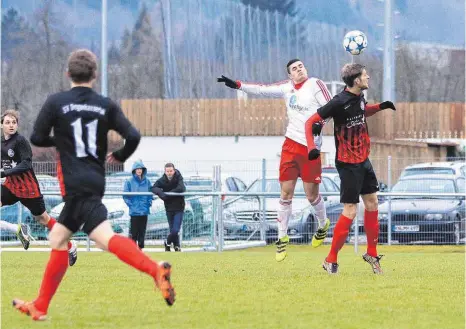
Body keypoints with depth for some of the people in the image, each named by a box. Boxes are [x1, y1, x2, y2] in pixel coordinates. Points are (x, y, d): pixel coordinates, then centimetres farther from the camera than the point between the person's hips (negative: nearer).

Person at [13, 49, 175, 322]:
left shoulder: (56, 103, -3)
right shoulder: (106, 105, 6)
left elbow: (37, 138, 0)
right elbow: (133, 136, -3)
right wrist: (120, 156, 18)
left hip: (74, 184, -6)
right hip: (95, 181, 6)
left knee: (104, 236, -20)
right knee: (58, 238, 17)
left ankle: (156, 270, -42)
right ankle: (40, 307, 19)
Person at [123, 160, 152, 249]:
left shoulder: (147, 181, 7)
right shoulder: (129, 182, -3)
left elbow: (150, 193, 15)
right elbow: (126, 195, -1)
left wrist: (149, 203, 3)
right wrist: (130, 204, -8)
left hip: (144, 211, 3)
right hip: (134, 211, -3)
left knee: (142, 230, 6)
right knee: (134, 231, -5)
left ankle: (141, 247, 13)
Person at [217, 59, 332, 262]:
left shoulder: (315, 84, -7)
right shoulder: (287, 87, 8)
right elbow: (263, 90, 12)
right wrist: (237, 85, 6)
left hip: (311, 146, -4)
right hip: (291, 144, 4)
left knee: (311, 194, 2)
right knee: (286, 193, 2)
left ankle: (323, 225, 31)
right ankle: (282, 237, 10)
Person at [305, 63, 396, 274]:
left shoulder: (359, 98, 2)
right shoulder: (340, 102, -22)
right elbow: (311, 122, -19)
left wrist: (380, 107, 9)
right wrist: (311, 147, -31)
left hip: (363, 160, 8)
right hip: (348, 164, -8)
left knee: (372, 203, 13)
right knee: (350, 211, -9)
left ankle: (372, 253, 26)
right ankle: (331, 261, 1)